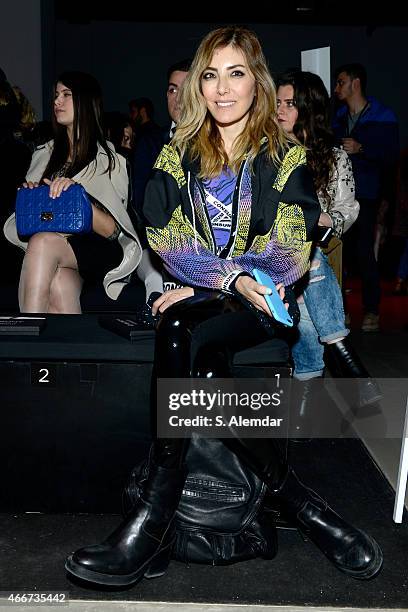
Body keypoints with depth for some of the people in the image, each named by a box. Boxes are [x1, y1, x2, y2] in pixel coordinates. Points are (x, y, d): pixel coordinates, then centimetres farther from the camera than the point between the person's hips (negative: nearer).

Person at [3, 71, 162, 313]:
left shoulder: (110, 161, 6)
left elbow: (112, 231, -4)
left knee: (43, 243, -32)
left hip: (98, 251, -3)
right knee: (59, 281, -33)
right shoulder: (44, 155, 19)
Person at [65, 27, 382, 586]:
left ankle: (156, 516, -29)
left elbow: (292, 253, -3)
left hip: (257, 307, -2)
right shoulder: (178, 156, 15)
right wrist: (235, 277, -15)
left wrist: (204, 280, -14)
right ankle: (294, 497, -26)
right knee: (202, 363, -34)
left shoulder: (286, 158, 9)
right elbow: (163, 241, 2)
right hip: (191, 300, 2)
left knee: (183, 334, -33)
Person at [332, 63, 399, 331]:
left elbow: (392, 156, -7)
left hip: (365, 195, -4)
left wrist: (361, 149, -16)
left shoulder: (383, 117, 0)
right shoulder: (339, 117, 15)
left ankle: (372, 310, 6)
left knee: (364, 252, -6)